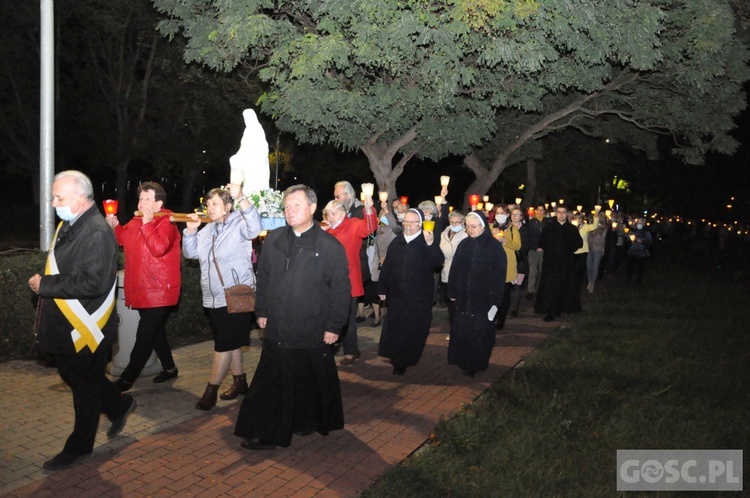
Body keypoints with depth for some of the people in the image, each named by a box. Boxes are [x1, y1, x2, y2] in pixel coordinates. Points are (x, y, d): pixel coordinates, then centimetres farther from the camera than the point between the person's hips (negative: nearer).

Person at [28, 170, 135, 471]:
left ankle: (79, 447, 24)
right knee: (72, 376, 21)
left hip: (86, 328, -9)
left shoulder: (98, 233, -22)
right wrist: (43, 282, 5)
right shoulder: (68, 225, 8)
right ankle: (119, 406, 40)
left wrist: (46, 285, -23)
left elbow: (93, 283, -29)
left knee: (85, 385, 7)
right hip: (64, 325, 9)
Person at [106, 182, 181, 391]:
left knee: (144, 336, -3)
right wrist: (114, 226, 4)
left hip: (159, 292, -9)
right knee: (156, 331, 19)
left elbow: (159, 248, -31)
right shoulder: (135, 221, 9)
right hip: (142, 290, 9)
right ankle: (169, 368, 33)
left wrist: (147, 223, -28)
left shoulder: (166, 223, -16)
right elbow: (123, 239, 23)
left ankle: (126, 379, 5)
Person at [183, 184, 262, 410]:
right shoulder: (207, 230, 14)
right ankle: (240, 381, 29)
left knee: (225, 344, -4)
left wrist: (241, 198, -42)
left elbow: (254, 227, -30)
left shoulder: (239, 224, -8)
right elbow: (190, 253, 13)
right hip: (213, 298, 8)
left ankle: (211, 389, 4)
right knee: (231, 342, 17)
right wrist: (191, 230, -3)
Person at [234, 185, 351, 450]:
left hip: (313, 333, -3)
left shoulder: (330, 246, -8)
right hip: (276, 329, 4)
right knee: (271, 383, 8)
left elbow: (341, 289, -7)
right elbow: (263, 278, 13)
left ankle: (311, 421, 33)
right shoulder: (273, 240, 5)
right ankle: (266, 434, 21)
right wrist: (262, 311, 10)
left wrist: (334, 326, -8)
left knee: (312, 384, 11)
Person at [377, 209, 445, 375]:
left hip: (419, 297, -4)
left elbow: (438, 262, -22)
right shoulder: (396, 242, 7)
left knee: (414, 331, 4)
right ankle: (397, 361, 25)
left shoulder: (427, 242, -5)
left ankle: (407, 360, 19)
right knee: (394, 330, 9)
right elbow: (386, 267, 10)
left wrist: (431, 244, -37)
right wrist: (382, 289, 10)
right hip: (397, 295, 4)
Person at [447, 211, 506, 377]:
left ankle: (477, 364, 18)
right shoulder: (463, 245, 7)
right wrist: (452, 293, 3)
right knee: (461, 331, 5)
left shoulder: (494, 246, -6)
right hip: (463, 298, 4)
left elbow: (499, 275, -8)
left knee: (480, 333, 4)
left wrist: (495, 300, -12)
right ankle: (464, 362, 20)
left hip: (484, 299, -4)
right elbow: (454, 270, 8)